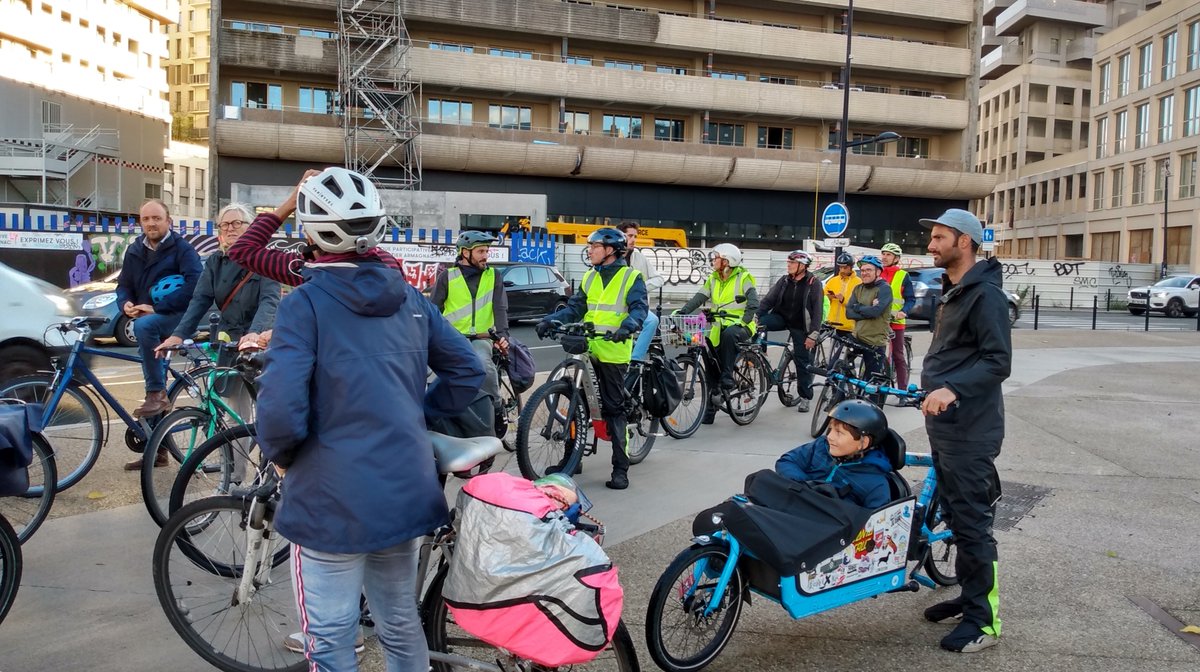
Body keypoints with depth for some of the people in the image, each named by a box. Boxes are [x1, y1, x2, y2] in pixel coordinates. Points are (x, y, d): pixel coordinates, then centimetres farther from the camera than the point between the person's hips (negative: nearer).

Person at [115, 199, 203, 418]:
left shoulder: (182, 249, -7)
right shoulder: (134, 251, 12)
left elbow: (195, 285, -20)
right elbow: (123, 284, 18)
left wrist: (157, 308, -23)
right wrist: (126, 303, -6)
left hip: (177, 317, -7)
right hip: (148, 319, 8)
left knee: (144, 326, -35)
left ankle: (157, 393, -30)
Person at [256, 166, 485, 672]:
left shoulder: (306, 303, -12)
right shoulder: (409, 298, 5)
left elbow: (281, 406, -22)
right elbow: (468, 373, 11)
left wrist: (279, 453, -2)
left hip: (334, 501, -5)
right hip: (406, 493, 6)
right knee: (401, 623, 21)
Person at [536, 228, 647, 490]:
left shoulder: (631, 277, 0)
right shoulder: (589, 277, 17)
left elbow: (639, 308, -12)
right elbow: (574, 308, 12)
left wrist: (628, 325, -33)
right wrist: (550, 320, -5)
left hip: (612, 352, -5)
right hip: (584, 350, 5)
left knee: (614, 409, -1)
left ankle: (621, 468, 6)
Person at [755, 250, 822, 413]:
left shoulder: (813, 283, -10)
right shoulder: (784, 281, 2)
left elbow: (817, 310, -13)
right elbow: (768, 300, -1)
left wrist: (813, 335, -17)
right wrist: (756, 317, -15)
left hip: (800, 326, -3)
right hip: (781, 318, 3)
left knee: (802, 361, 1)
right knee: (760, 324, -27)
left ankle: (805, 398, 12)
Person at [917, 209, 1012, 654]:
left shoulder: (985, 294, -16)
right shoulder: (953, 291, 15)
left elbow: (999, 362, -23)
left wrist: (952, 389, -33)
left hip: (969, 431, -10)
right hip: (945, 426, 10)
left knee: (972, 524, -3)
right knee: (956, 517, 17)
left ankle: (983, 620, 7)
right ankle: (969, 597, 29)